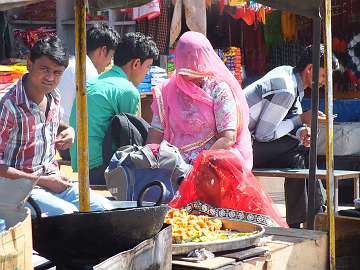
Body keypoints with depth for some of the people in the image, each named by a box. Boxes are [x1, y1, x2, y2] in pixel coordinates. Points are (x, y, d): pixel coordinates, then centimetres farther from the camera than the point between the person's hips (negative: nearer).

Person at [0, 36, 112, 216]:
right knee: (69, 213, -28)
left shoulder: (54, 97, 5)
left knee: (103, 208, -8)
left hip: (53, 179, 7)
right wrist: (41, 181, -17)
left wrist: (68, 130, 6)